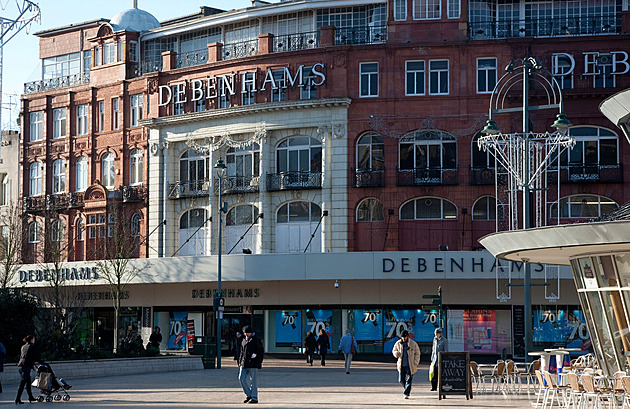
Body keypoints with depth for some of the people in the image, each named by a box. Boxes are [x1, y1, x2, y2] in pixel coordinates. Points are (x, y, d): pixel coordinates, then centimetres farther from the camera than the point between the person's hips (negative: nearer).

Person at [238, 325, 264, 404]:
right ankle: (248, 395, 9)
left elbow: (261, 352, -5)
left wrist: (259, 363, -12)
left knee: (253, 381, -4)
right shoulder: (244, 341, 16)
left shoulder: (256, 340, -3)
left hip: (253, 364, -6)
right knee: (241, 378, -2)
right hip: (244, 364, 6)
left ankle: (254, 398, 2)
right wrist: (240, 363, 16)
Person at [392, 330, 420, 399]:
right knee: (401, 380, 6)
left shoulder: (413, 343, -2)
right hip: (401, 365, 3)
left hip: (410, 366, -3)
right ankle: (406, 388, 33)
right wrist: (396, 353, -9)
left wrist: (415, 363, -6)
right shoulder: (398, 343, 5)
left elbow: (417, 354, 4)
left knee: (409, 380, -7)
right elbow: (394, 351, 17)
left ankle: (406, 393, -5)